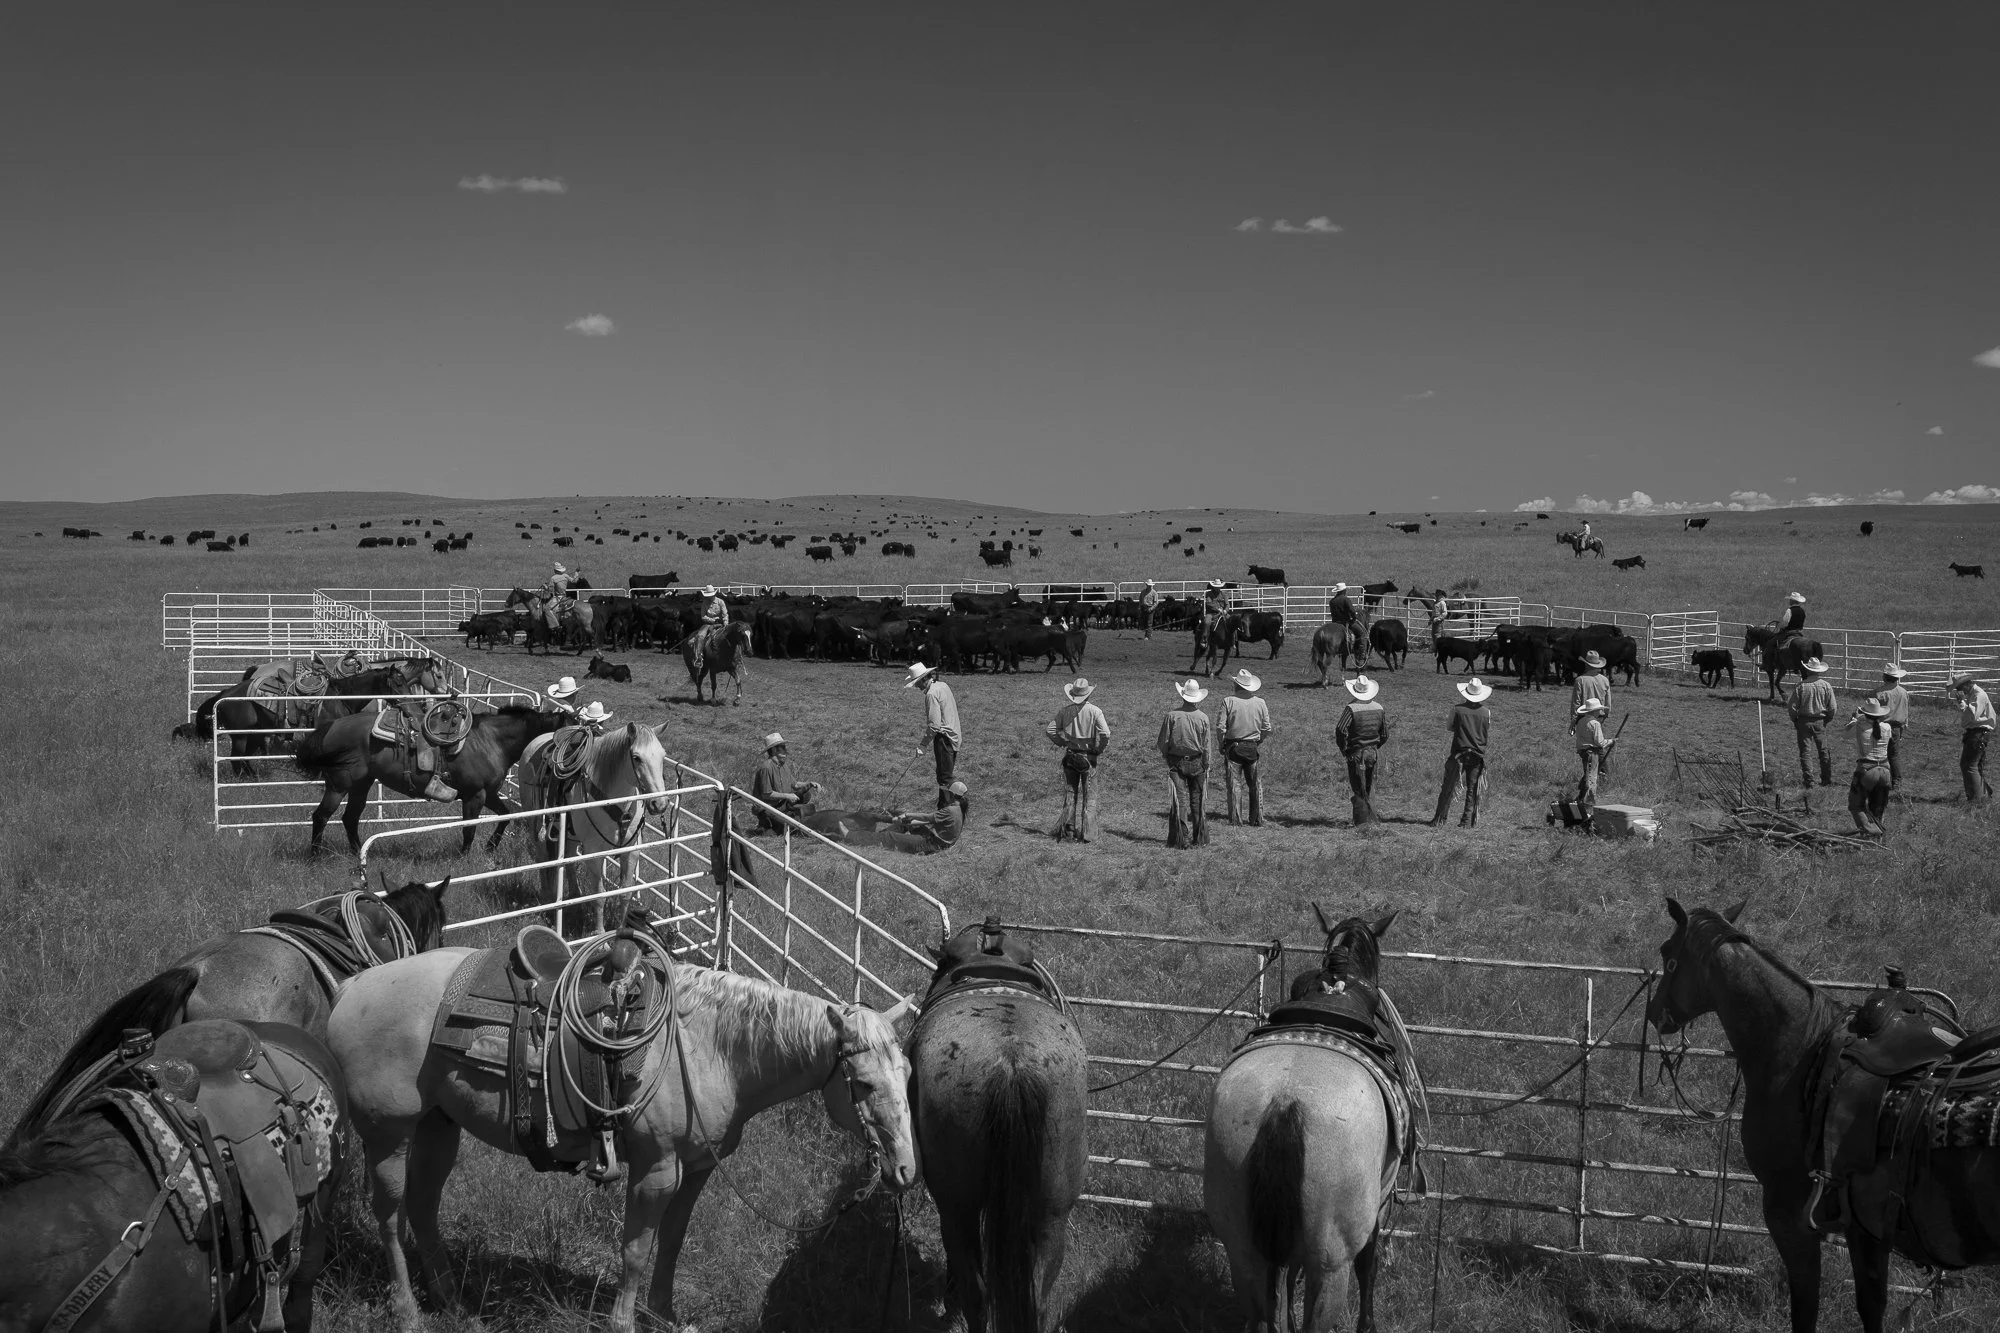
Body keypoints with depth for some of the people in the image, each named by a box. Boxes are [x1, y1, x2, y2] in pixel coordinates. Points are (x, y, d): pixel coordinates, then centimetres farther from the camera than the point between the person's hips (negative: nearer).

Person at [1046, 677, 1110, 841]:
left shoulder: (1064, 711, -2)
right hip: (1089, 757, -2)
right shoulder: (1095, 711, -10)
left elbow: (1051, 731, -1)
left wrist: (1062, 744, 11)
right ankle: (1085, 832, 1)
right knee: (1089, 795, 5)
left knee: (1069, 792, 14)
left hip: (1069, 755, 2)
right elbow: (1105, 734, -18)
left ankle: (1068, 826, 9)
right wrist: (1098, 749, -2)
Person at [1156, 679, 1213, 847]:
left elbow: (1163, 742, -5)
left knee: (1180, 800, -1)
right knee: (1196, 800, 9)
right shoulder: (1203, 718, -4)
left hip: (1176, 762, -1)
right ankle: (1198, 839, 13)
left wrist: (1164, 753, 16)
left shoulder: (1172, 716, -9)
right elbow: (1206, 746, 0)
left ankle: (1182, 838, -4)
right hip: (1197, 763, 1)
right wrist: (1206, 767, 10)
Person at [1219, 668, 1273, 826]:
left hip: (1233, 746, -3)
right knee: (1254, 784, 11)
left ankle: (1235, 819, 1)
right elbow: (1267, 729, 3)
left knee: (1232, 784, 3)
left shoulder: (1228, 701, -8)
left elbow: (1221, 727, -9)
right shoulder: (1261, 703, 2)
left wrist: (1222, 745, 5)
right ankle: (1257, 820, 12)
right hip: (1252, 748, 3)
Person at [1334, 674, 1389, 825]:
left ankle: (1363, 819, 0)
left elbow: (1340, 730, -22)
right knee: (1370, 787, 16)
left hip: (1355, 753, -5)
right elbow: (1385, 735, 7)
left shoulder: (1351, 708, -15)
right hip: (1373, 752, 5)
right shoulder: (1379, 708, 2)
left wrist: (1343, 749, -9)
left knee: (1359, 789, 1)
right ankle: (1371, 816, 19)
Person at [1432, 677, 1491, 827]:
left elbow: (1448, 727, 2)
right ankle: (1468, 821, 6)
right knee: (1473, 789, 9)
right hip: (1478, 755, 2)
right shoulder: (1485, 712, -3)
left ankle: (1439, 820, 2)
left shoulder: (1458, 709, -9)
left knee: (1448, 788, 3)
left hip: (1459, 754, -2)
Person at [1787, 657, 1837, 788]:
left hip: (1804, 722, -2)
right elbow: (1832, 708, -3)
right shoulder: (1826, 686, -5)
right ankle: (1827, 779, 20)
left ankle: (1808, 780, -2)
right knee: (1823, 751, 14)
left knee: (1805, 751, 2)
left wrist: (1795, 721, 7)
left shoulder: (1801, 686, -11)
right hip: (1820, 722, 2)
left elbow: (1792, 706, -9)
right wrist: (1828, 720, 13)